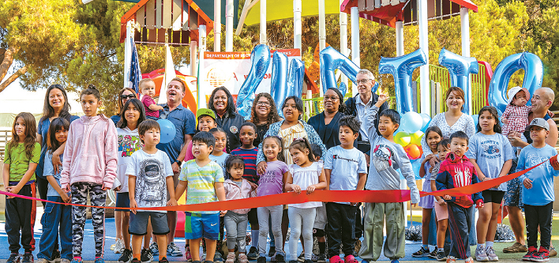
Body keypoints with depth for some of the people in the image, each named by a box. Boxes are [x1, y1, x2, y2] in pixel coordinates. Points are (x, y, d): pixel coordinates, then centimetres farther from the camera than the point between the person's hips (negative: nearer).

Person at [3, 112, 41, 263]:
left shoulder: (35, 146, -3)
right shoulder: (10, 145, 11)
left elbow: (31, 169, -9)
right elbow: (6, 168, 10)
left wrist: (18, 187, -13)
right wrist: (6, 187, -4)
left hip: (27, 186, -4)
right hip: (11, 188, 4)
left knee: (27, 221, 2)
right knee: (11, 222, 4)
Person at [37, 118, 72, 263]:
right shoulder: (50, 153, 7)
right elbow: (49, 176, 2)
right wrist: (61, 193, -7)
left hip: (71, 194, 0)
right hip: (54, 194, 0)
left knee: (68, 227, 3)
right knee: (50, 226, 0)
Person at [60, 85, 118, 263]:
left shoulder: (106, 124, 5)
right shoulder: (75, 125, 12)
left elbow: (111, 155, 2)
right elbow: (68, 154, 14)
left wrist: (108, 178, -6)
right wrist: (65, 178, 6)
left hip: (98, 178, -2)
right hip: (77, 178, 2)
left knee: (98, 218, 0)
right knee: (77, 219, 1)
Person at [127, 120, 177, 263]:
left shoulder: (163, 156, 7)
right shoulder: (136, 156, 0)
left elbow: (169, 177, 10)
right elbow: (131, 178, 0)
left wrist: (172, 197, 7)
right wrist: (132, 199, -4)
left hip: (160, 201, 2)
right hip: (140, 202, -2)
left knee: (161, 231, 5)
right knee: (137, 232, 3)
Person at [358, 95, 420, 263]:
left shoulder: (397, 148, 3)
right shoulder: (375, 139, 10)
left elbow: (407, 171, 1)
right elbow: (368, 119, 16)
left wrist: (414, 192, -5)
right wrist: (379, 103, 17)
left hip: (393, 191, -1)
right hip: (374, 189, 1)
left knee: (394, 224, 3)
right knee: (372, 224, 1)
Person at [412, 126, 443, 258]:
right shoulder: (426, 155, 10)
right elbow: (421, 174, 9)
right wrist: (423, 162, -6)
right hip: (427, 186, 5)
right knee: (425, 220, 8)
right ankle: (424, 247, 17)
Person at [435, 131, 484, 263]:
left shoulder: (469, 165, 10)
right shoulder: (446, 164, -4)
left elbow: (476, 183, 16)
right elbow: (439, 182, -3)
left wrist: (478, 199, 9)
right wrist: (444, 193, -19)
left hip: (468, 203, 6)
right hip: (454, 203, -5)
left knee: (465, 231, 10)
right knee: (461, 231, -8)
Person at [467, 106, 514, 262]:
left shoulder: (502, 139, 9)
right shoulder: (475, 139, 3)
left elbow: (508, 161, 7)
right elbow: (471, 161, -3)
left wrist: (500, 178, -7)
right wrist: (483, 178, -13)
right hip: (481, 183, -3)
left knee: (494, 215, 7)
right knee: (485, 213, -12)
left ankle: (490, 247, 15)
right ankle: (480, 248, -1)